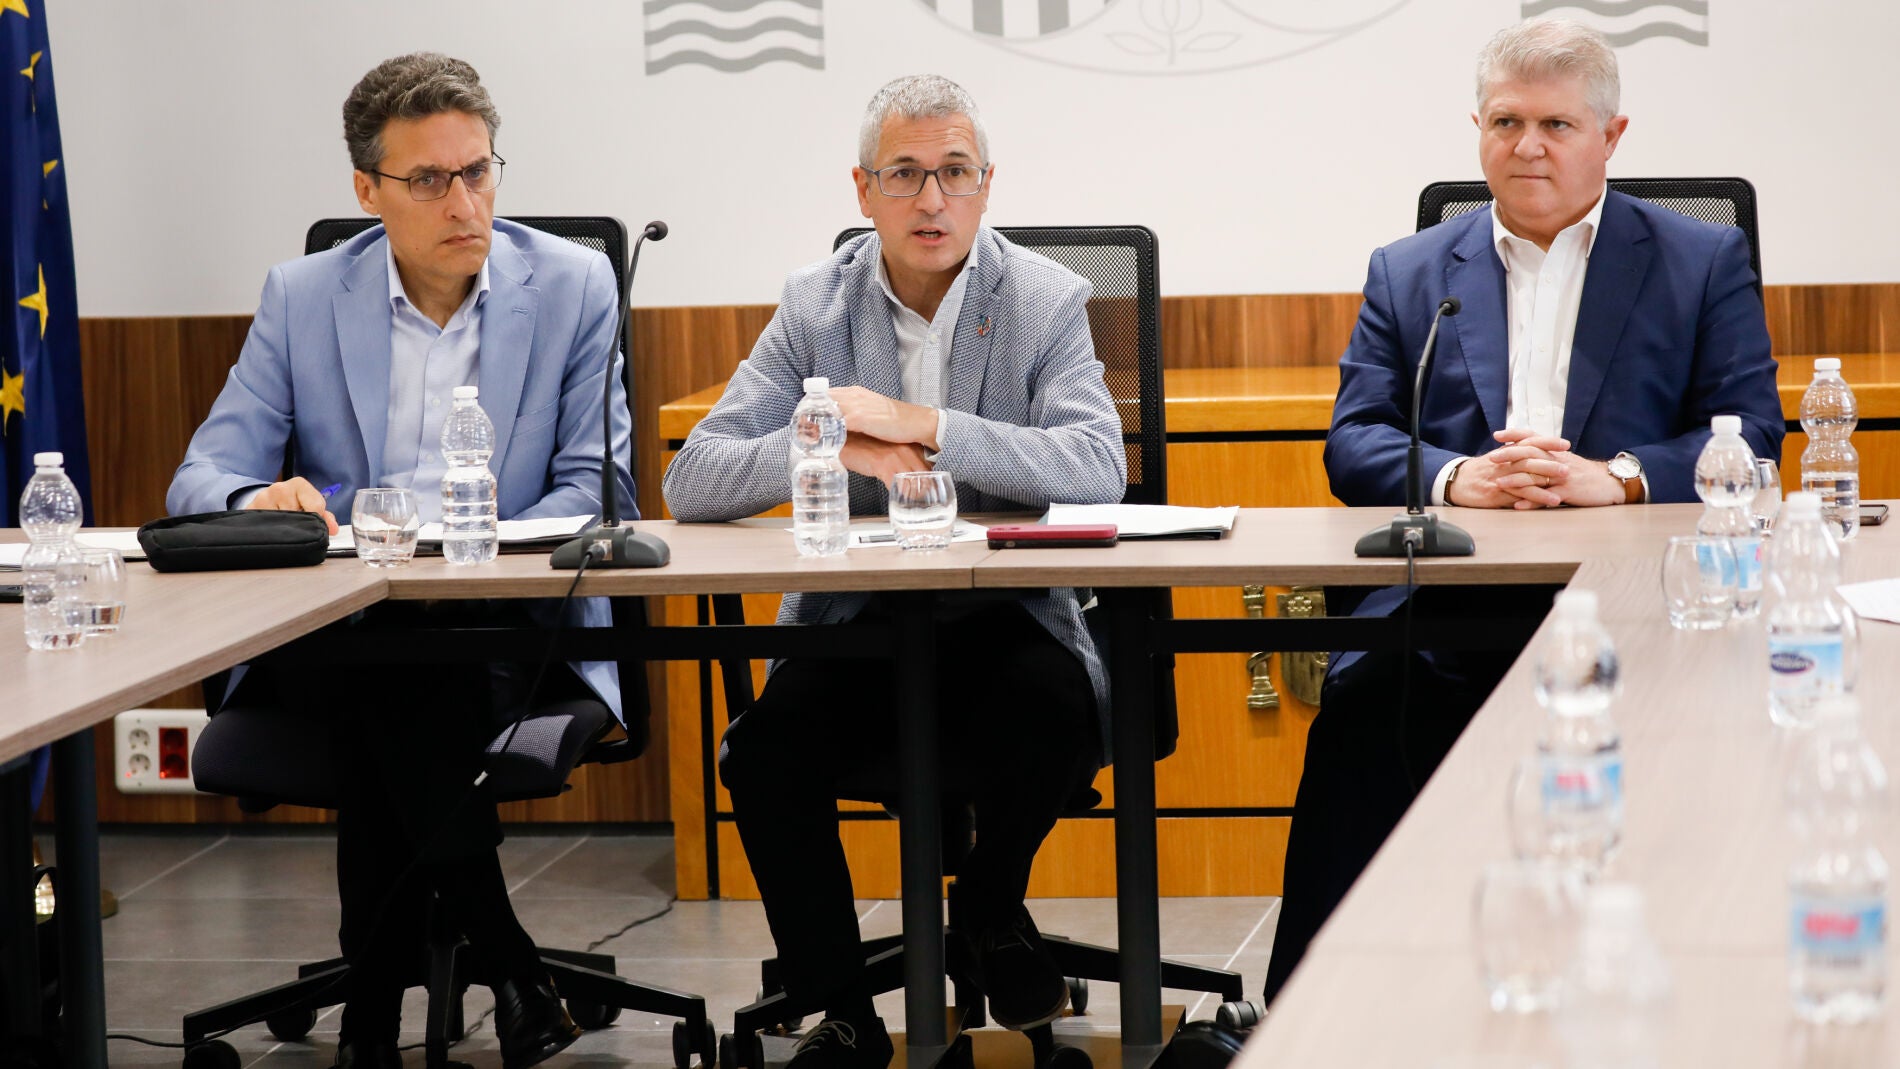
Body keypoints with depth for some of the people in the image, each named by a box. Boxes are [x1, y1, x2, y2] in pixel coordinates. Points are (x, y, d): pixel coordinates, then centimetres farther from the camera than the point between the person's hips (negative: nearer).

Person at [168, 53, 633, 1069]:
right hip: (330, 631, 1)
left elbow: (596, 488, -1)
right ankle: (501, 952, -28)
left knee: (411, 678, -35)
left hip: (511, 625, -1)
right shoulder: (301, 297, 8)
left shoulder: (574, 286, 4)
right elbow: (203, 478, 4)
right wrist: (261, 501, -22)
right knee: (382, 664, -35)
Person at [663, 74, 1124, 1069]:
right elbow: (692, 481, -3)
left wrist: (925, 426, -25)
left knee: (1054, 710, -33)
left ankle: (993, 904, 2)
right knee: (767, 750, -27)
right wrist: (839, 444, -21)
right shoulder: (815, 305, 4)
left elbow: (1099, 469, -17)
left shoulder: (1047, 301, -1)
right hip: (852, 624, 1)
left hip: (1004, 621, -1)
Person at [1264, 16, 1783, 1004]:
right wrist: (1455, 478, -10)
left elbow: (1752, 436, 5)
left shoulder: (1704, 263, 15)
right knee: (1363, 704, -30)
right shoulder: (1408, 274, 21)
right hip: (1449, 601, 1)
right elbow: (1353, 443, 11)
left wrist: (1615, 479, -14)